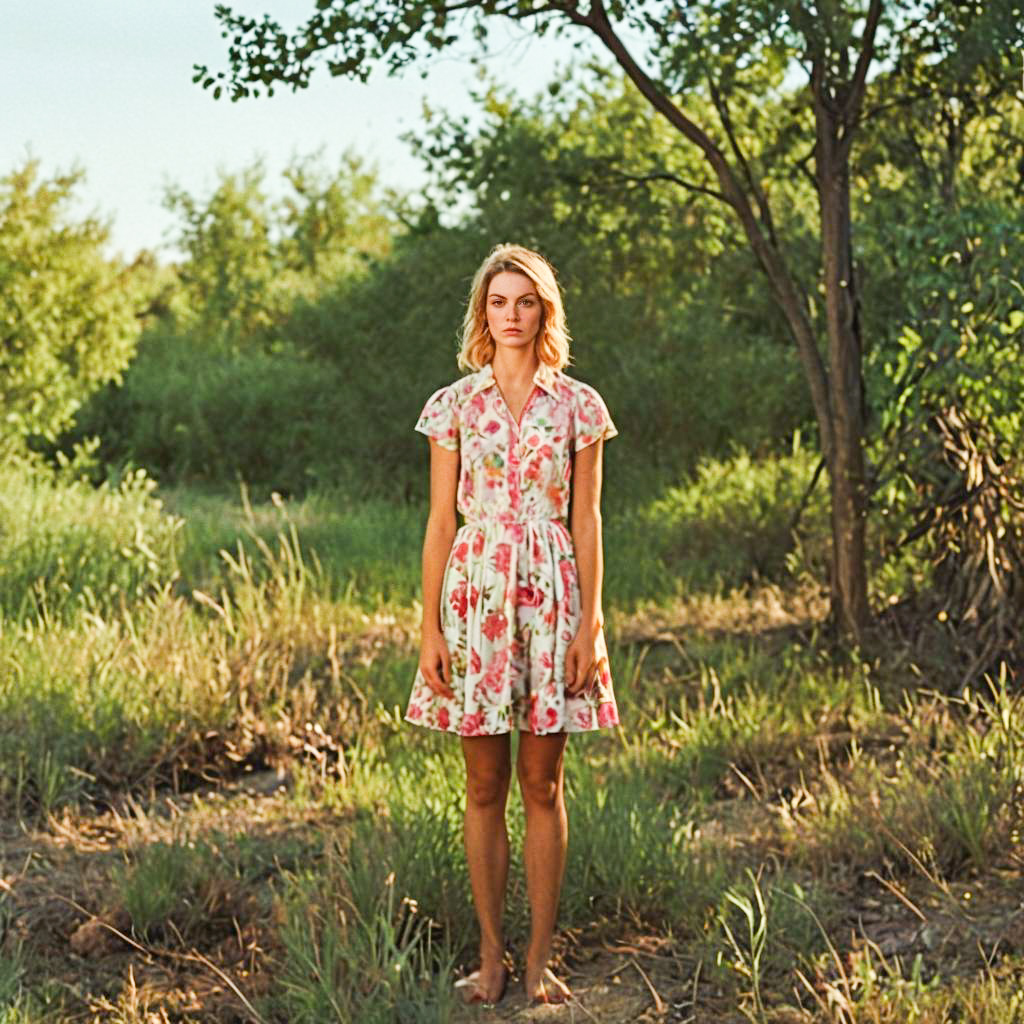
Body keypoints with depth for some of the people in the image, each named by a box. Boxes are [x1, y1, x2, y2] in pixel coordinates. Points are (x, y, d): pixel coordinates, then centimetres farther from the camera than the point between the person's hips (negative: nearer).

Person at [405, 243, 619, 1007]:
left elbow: (586, 522, 3)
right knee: (485, 785, 5)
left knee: (543, 785, 4)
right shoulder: (454, 405, 4)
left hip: (550, 595, 0)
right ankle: (491, 953, 14)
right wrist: (430, 627, -2)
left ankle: (540, 958, 11)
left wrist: (589, 626, -4)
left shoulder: (577, 406, 4)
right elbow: (441, 522, 4)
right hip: (476, 592, 0)